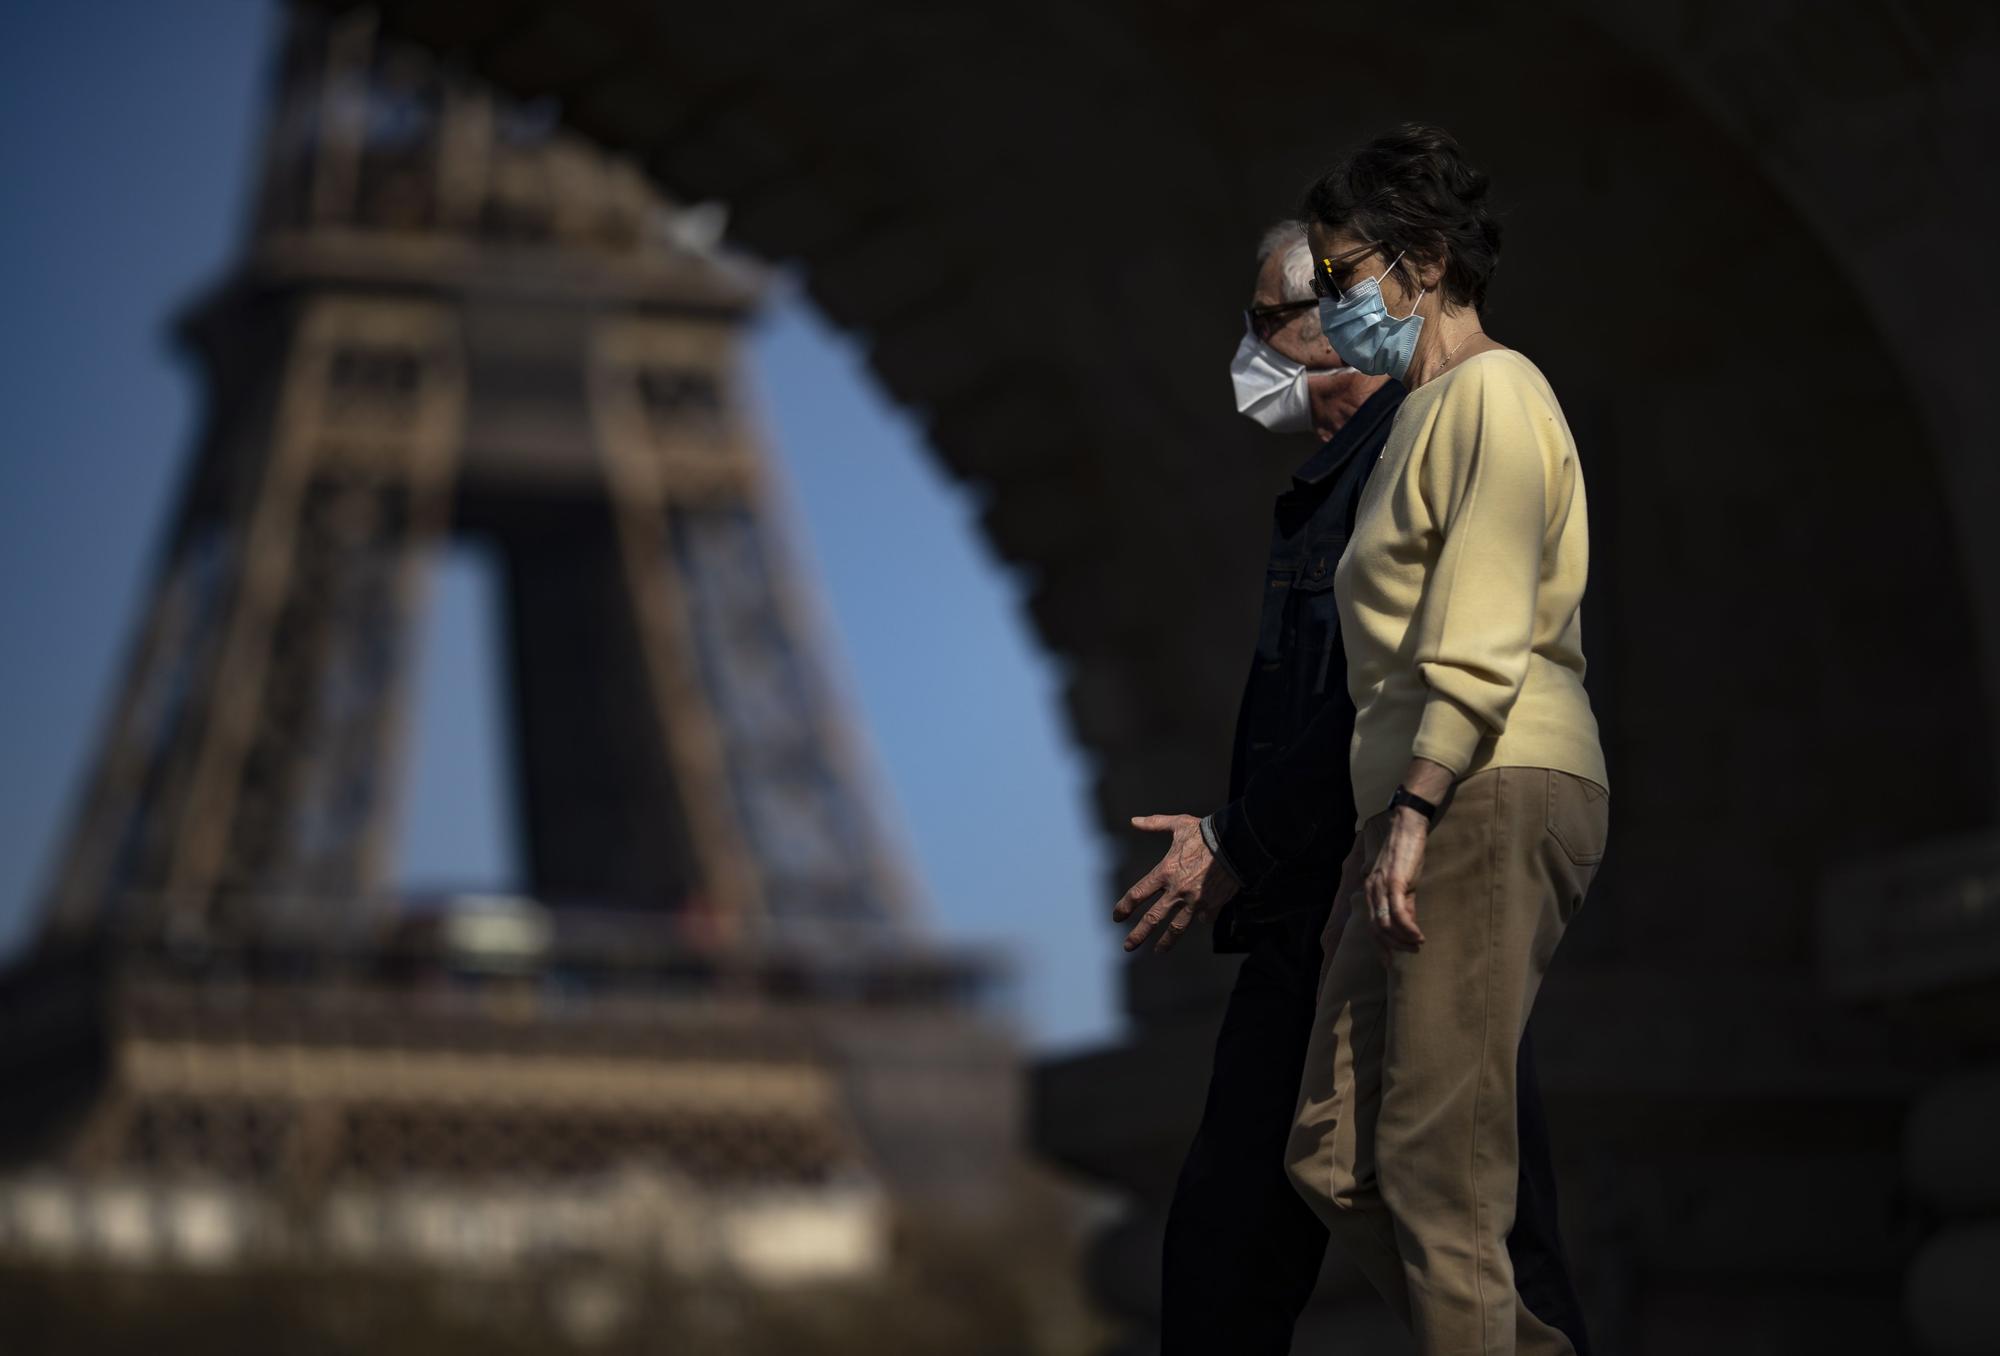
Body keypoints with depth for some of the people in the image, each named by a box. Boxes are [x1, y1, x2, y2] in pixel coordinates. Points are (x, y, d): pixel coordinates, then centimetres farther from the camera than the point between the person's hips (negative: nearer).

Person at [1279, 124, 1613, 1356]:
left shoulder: (1493, 391, -3)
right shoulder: (1425, 415, 27)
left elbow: (1484, 637, -14)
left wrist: (1415, 810, -20)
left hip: (1493, 797, -10)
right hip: (1419, 815, 10)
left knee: (1439, 1162, -13)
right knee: (1334, 1156, 4)